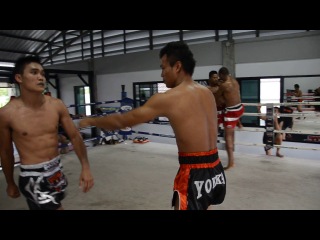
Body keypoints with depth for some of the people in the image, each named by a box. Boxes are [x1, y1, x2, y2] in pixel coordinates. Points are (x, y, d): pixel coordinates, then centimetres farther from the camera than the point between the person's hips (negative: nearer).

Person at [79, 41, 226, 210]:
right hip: (216, 171, 8)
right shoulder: (207, 93, 6)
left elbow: (121, 121, -7)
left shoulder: (167, 98, -14)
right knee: (202, 205, 28)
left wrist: (91, 121, 8)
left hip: (195, 176, -8)